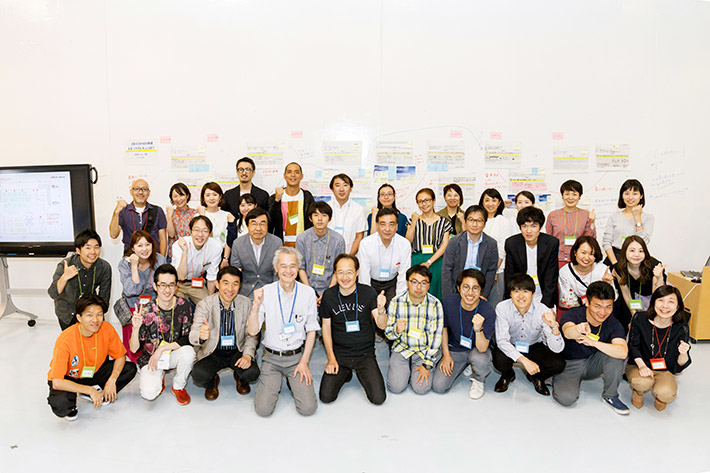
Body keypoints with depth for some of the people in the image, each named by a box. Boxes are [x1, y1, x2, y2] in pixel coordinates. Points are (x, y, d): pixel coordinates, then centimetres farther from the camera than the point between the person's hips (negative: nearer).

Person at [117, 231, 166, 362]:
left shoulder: (160, 259, -7)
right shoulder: (125, 263, -11)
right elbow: (132, 291, -21)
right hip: (133, 307, -1)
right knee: (136, 350, -12)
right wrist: (134, 266, -25)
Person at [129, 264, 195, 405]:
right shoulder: (145, 310, -15)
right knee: (149, 394, -24)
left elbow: (188, 339, -13)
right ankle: (159, 378, 15)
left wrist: (162, 348, -21)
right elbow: (134, 349, -13)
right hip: (149, 357, -1)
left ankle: (179, 386, -1)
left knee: (188, 352, -32)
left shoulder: (183, 305, -11)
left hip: (173, 355, 1)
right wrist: (136, 328, -31)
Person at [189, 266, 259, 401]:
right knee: (199, 375, -28)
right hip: (213, 353, -1)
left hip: (237, 351, 1)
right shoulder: (205, 304, -12)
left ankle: (240, 378, 15)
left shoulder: (246, 303, -6)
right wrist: (201, 335, -49)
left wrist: (248, 354, -18)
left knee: (252, 373, -25)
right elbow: (193, 336, -23)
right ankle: (212, 383, 12)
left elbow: (251, 334, 0)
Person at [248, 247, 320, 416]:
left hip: (297, 356, 1)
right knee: (263, 409, -12)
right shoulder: (265, 292, -7)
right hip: (271, 357, 0)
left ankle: (292, 379, 18)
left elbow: (311, 330, 2)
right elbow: (253, 331, -9)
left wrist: (304, 362, -5)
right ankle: (273, 382, 19)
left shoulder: (308, 293, -5)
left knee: (308, 408, -12)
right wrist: (256, 305, -24)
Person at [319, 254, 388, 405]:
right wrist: (331, 358, -1)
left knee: (378, 398, -12)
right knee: (326, 397, -10)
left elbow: (382, 325, -15)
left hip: (365, 354, -1)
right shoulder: (328, 295, -6)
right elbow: (326, 326, 5)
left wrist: (381, 309, -38)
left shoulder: (368, 292, -10)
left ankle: (361, 373, 19)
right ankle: (345, 373, 20)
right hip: (339, 354, 1)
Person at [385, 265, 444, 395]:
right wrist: (397, 330, -28)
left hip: (425, 350, 0)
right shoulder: (396, 302, -10)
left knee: (421, 388, -15)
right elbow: (388, 333, -3)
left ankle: (416, 368, 17)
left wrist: (427, 365, -13)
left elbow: (436, 337, -10)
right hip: (402, 347, 1)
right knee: (396, 387, -13)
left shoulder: (435, 304, -12)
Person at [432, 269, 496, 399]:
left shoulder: (488, 311, -24)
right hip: (455, 349, 2)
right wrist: (446, 354, 0)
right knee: (438, 386, -13)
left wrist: (478, 329, -46)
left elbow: (482, 348, -28)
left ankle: (478, 381, 0)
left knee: (480, 359, -38)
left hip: (477, 349, -2)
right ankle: (462, 367, 19)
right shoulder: (449, 302, -17)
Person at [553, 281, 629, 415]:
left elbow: (623, 352, -30)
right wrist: (579, 329, -71)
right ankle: (559, 382, 9)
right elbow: (567, 332, -47)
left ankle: (610, 396, -5)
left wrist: (593, 342, -39)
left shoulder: (613, 324, -13)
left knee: (615, 353, -25)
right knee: (567, 398, -27)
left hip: (592, 363, 3)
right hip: (569, 364, -3)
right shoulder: (573, 314, -22)